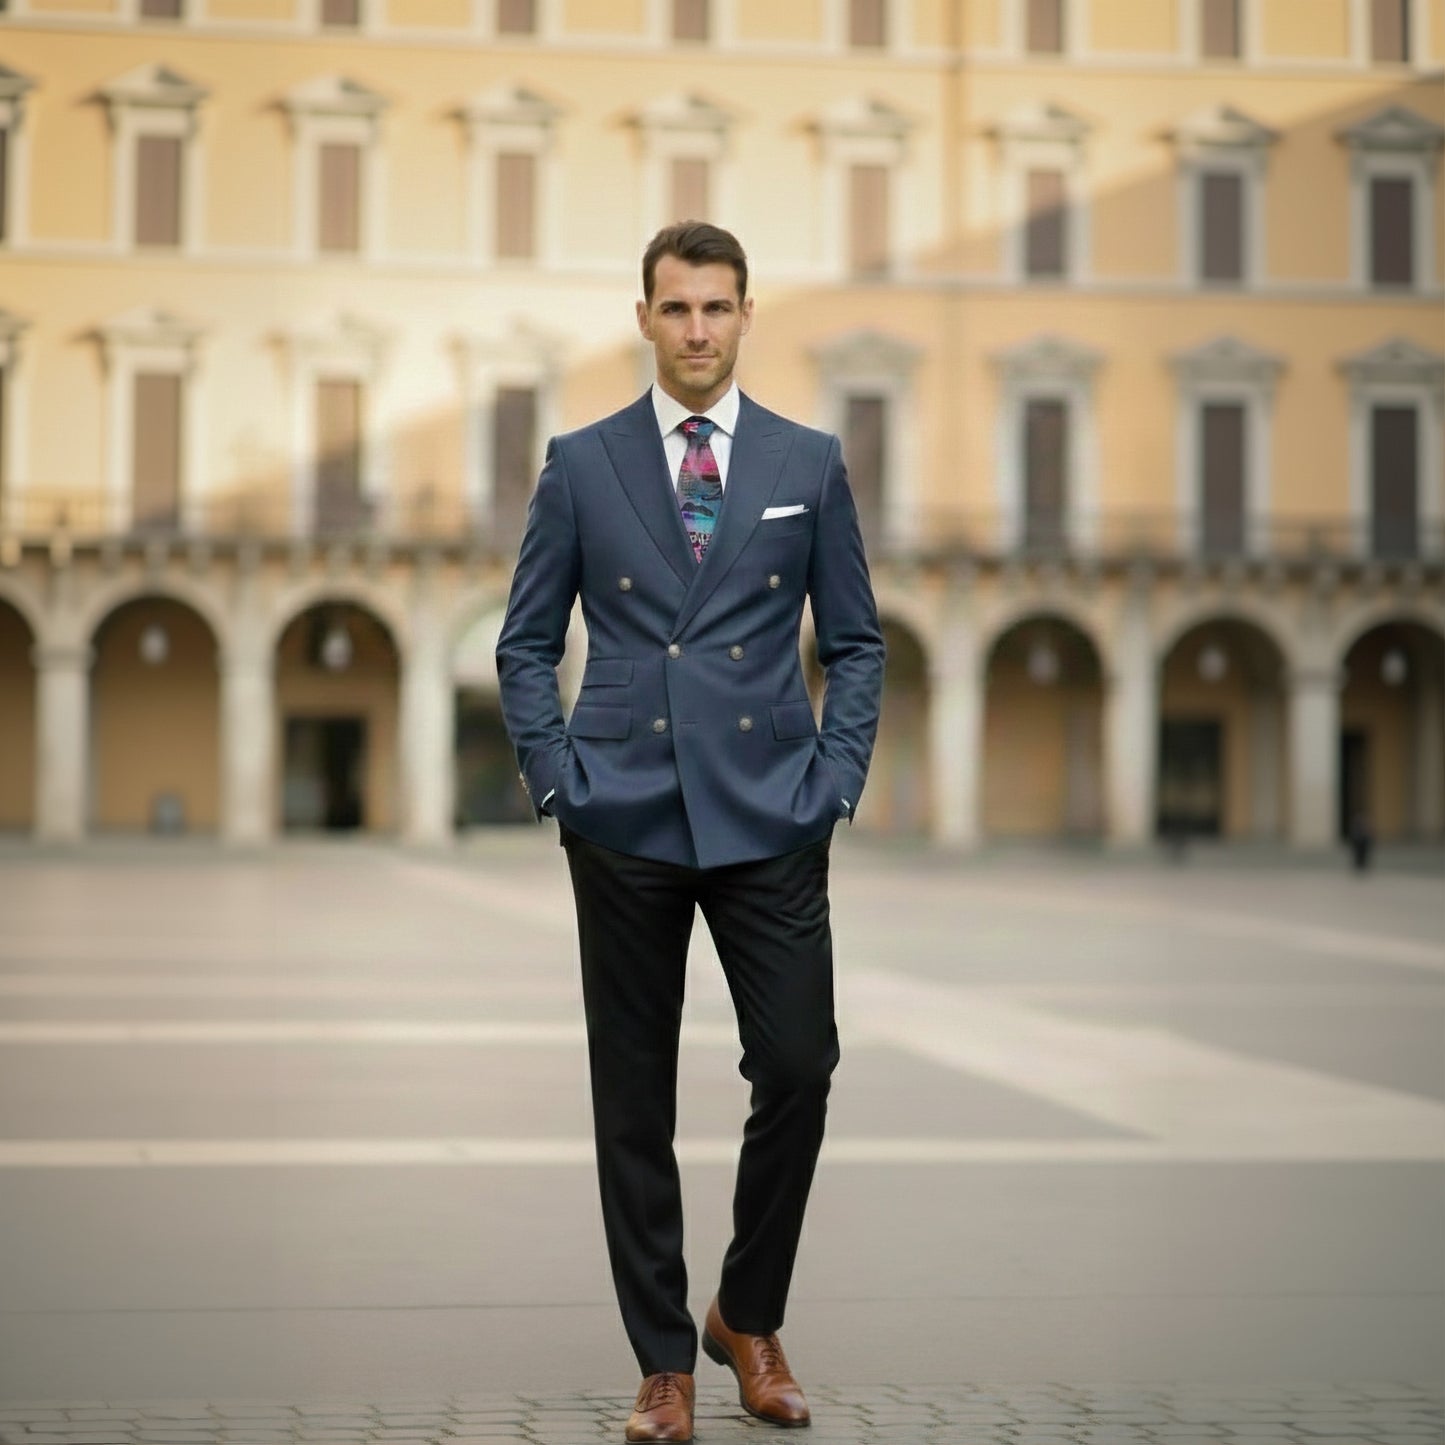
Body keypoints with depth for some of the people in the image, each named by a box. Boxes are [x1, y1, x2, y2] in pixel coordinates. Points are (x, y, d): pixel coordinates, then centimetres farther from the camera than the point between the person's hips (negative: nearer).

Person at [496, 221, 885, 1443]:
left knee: (799, 1070, -5)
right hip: (625, 823, 0)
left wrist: (837, 777, -1)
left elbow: (855, 640, 11)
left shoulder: (809, 463, 7)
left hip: (769, 818, 0)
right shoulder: (582, 464, 6)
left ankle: (749, 1319, 19)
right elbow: (527, 642, 8)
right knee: (635, 1101, 4)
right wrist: (556, 776, -2)